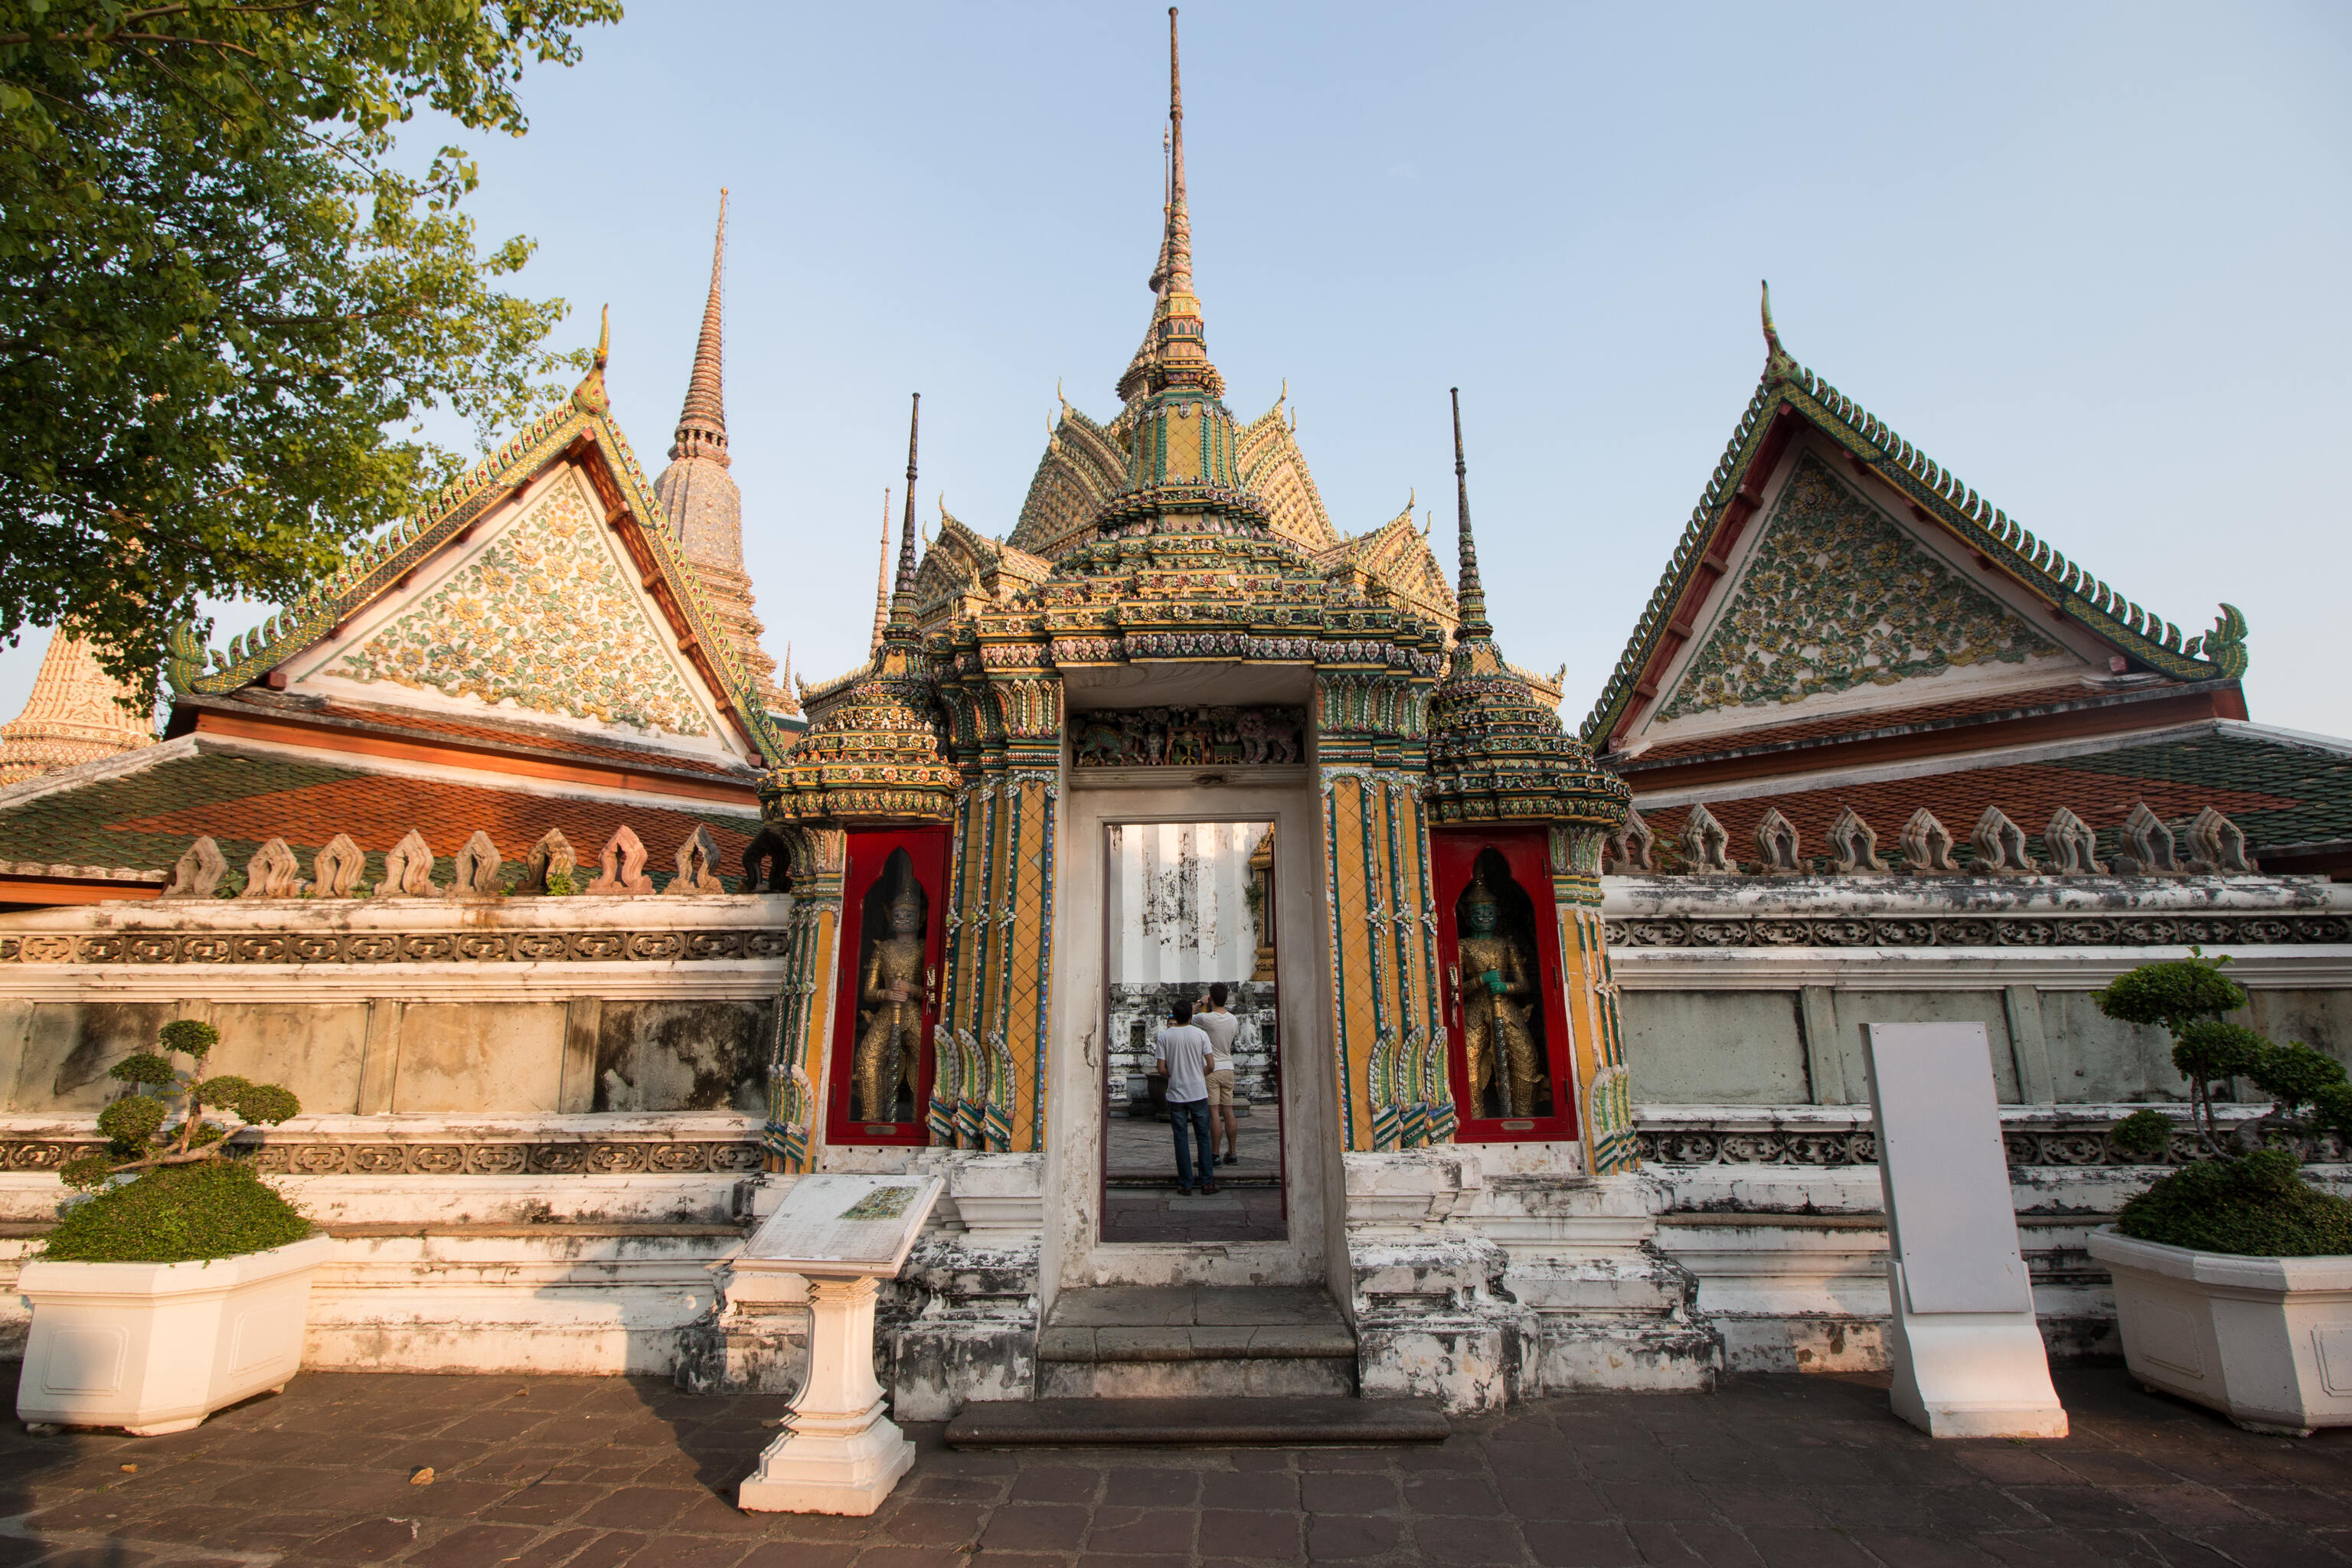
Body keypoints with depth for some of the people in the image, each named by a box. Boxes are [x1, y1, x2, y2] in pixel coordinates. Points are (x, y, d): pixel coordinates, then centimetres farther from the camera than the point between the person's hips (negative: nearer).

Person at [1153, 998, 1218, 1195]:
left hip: (1176, 1095, 0)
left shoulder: (1164, 1036, -4)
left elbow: (1162, 1069, -6)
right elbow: (1211, 1066, -6)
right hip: (1199, 1093, 0)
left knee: (1181, 1138, 7)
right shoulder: (1200, 1034, -4)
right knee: (1203, 1138, 9)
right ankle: (1207, 1182, 11)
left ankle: (1185, 1183, 10)